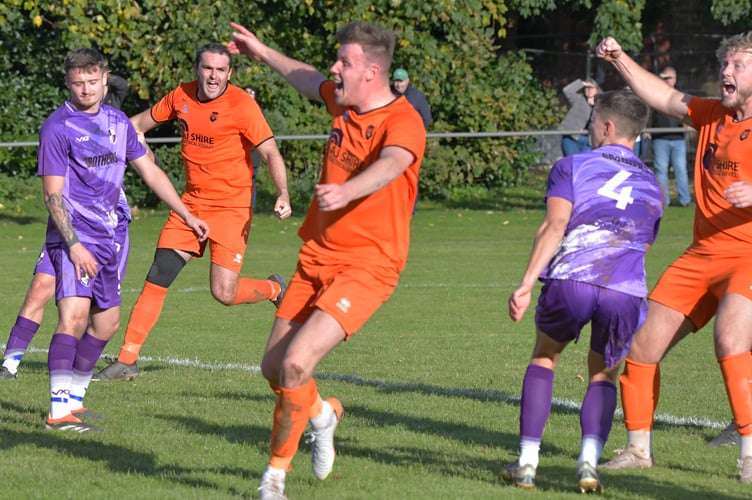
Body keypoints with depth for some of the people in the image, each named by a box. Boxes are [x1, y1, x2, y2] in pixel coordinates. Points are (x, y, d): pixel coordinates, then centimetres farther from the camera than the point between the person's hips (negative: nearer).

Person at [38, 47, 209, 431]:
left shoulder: (118, 122, 11)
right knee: (74, 314, -22)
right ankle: (59, 413, -26)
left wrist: (187, 216, 20)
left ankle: (73, 398, 24)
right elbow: (53, 194, -12)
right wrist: (74, 245, -20)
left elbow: (150, 172, 21)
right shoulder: (57, 128, -9)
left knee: (107, 322, 12)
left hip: (107, 237, 8)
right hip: (73, 237, -8)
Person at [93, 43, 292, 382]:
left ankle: (274, 289, 21)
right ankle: (127, 360, 4)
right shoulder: (181, 97, 4)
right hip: (191, 204, 5)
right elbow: (141, 122, 21)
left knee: (224, 293, -12)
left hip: (231, 208, -5)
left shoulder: (241, 104, -12)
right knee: (157, 278, -3)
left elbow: (270, 152, -15)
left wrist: (282, 195, -29)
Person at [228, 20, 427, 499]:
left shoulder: (403, 122, -18)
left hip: (366, 267, -8)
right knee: (274, 366, 11)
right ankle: (322, 414, 44)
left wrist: (347, 190, -59)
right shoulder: (343, 102, 6)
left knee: (296, 364, -20)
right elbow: (310, 80, 30)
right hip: (317, 257, 8)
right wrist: (262, 52, 40)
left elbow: (390, 164, -40)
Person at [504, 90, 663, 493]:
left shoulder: (572, 166, 15)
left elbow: (554, 225, 0)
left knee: (544, 356, 25)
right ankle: (589, 462, 1)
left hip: (571, 279, -2)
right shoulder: (651, 186, 29)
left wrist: (526, 284, -7)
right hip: (627, 291, 2)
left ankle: (527, 463, 17)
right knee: (603, 375, 24)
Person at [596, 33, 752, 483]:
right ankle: (639, 448, 22)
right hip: (701, 256, 8)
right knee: (642, 345, 7)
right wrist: (621, 60, 18)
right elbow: (666, 98, 26)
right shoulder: (714, 115, 12)